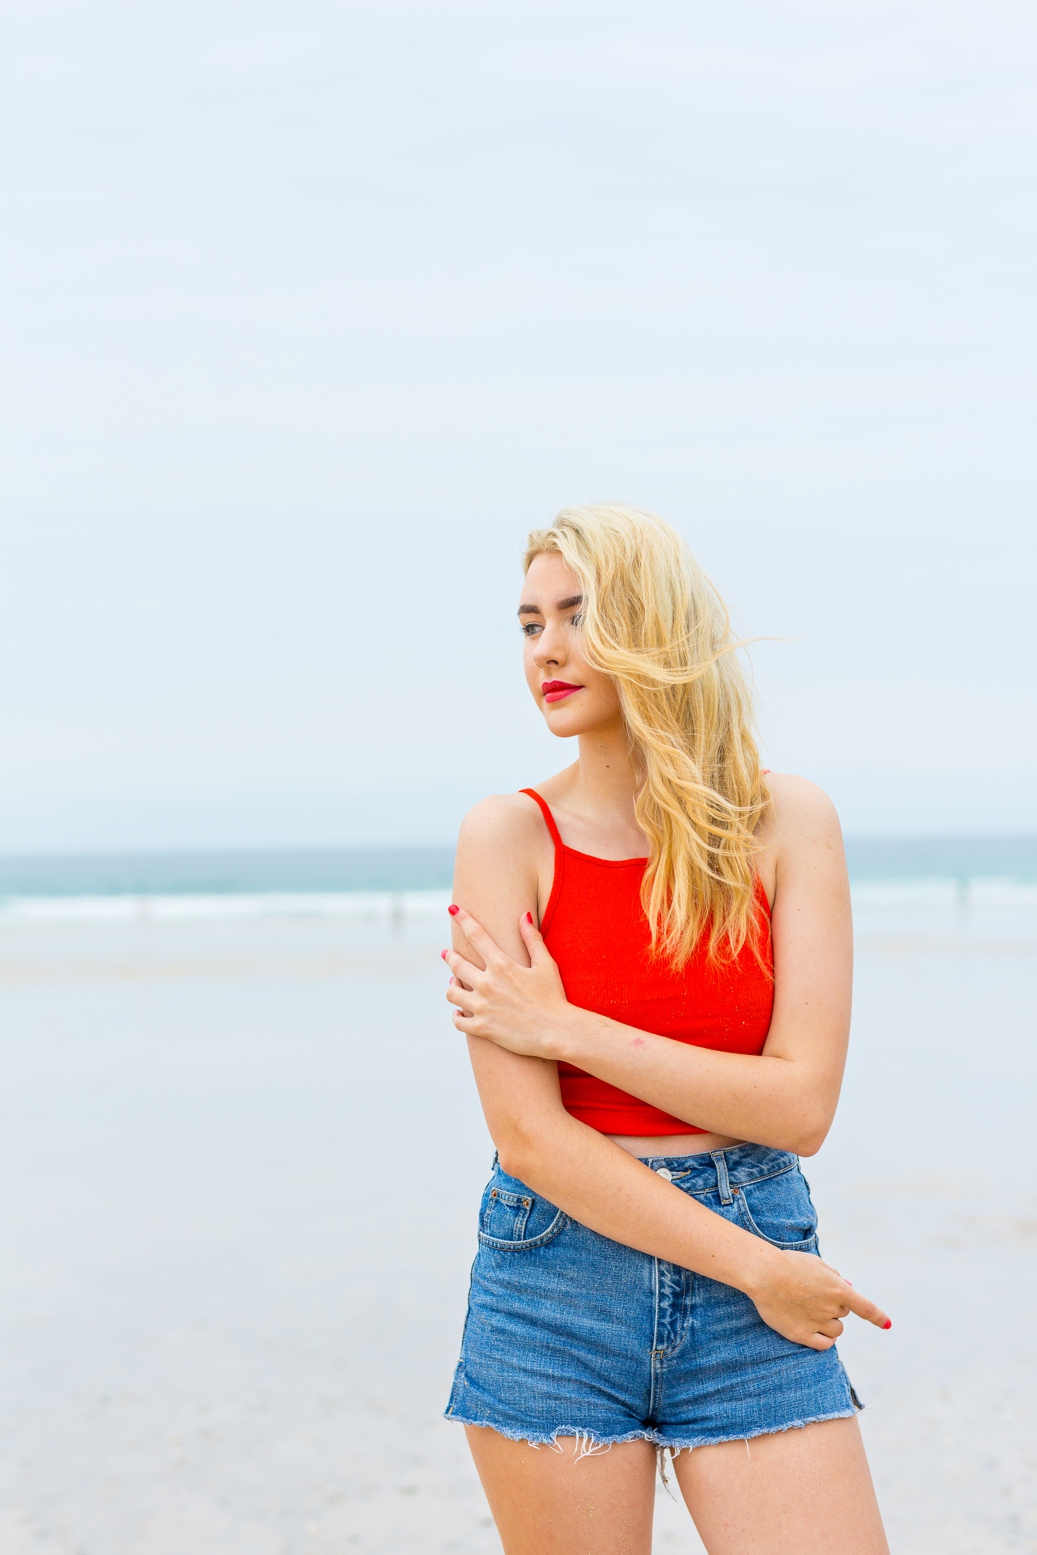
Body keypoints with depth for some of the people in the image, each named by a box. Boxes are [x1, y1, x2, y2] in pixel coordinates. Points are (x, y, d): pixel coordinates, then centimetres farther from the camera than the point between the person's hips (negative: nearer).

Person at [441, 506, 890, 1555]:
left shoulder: (787, 821, -1)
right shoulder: (507, 836, -4)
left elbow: (802, 1104, -9)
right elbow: (526, 1135, -11)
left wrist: (563, 1029, -12)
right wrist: (757, 1269, -10)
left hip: (756, 1314, 1)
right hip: (556, 1282, 0)